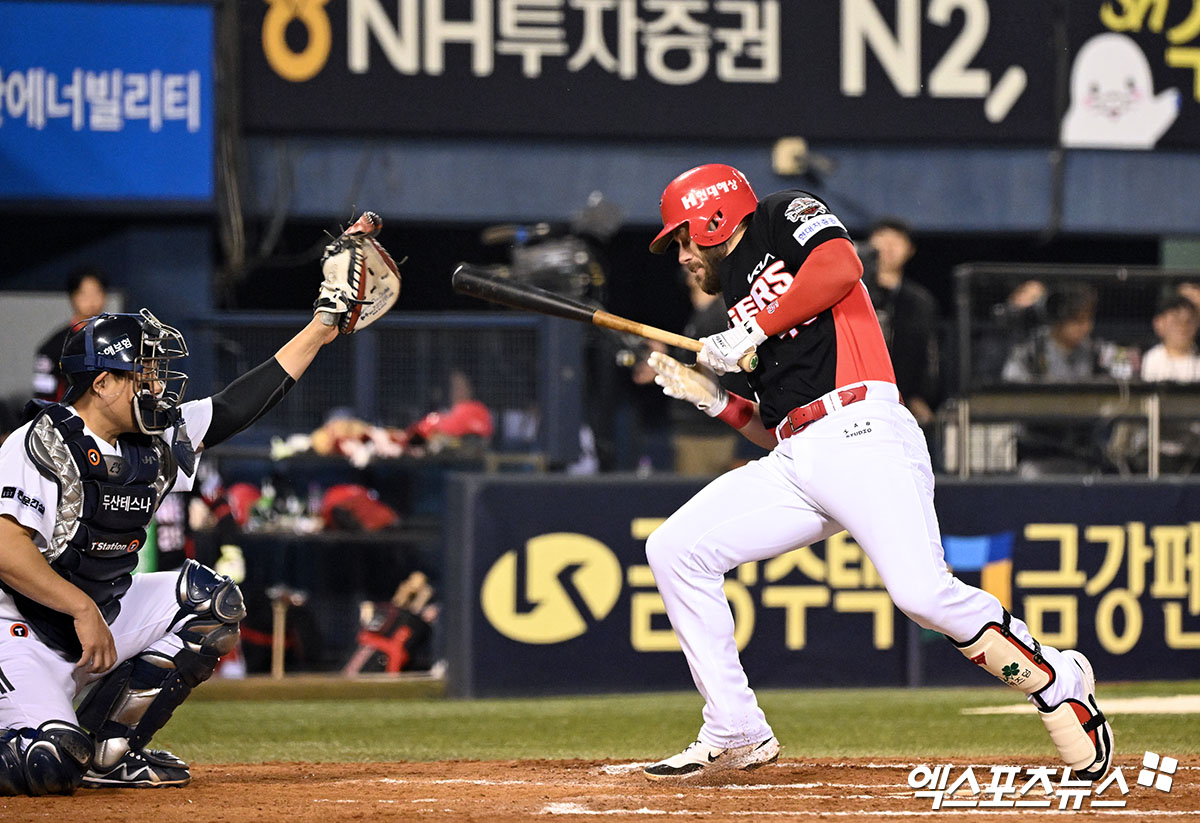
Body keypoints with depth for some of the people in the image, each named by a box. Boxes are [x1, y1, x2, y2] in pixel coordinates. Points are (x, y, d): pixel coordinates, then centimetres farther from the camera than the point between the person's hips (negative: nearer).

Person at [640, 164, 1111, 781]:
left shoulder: (786, 217, 12)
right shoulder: (739, 304, 31)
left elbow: (841, 267, -11)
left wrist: (755, 332, -5)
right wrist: (712, 398, 15)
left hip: (860, 433, -8)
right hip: (792, 463, 8)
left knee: (921, 591, -26)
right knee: (674, 550, -5)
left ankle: (1055, 680, -4)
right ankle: (736, 735, 1)